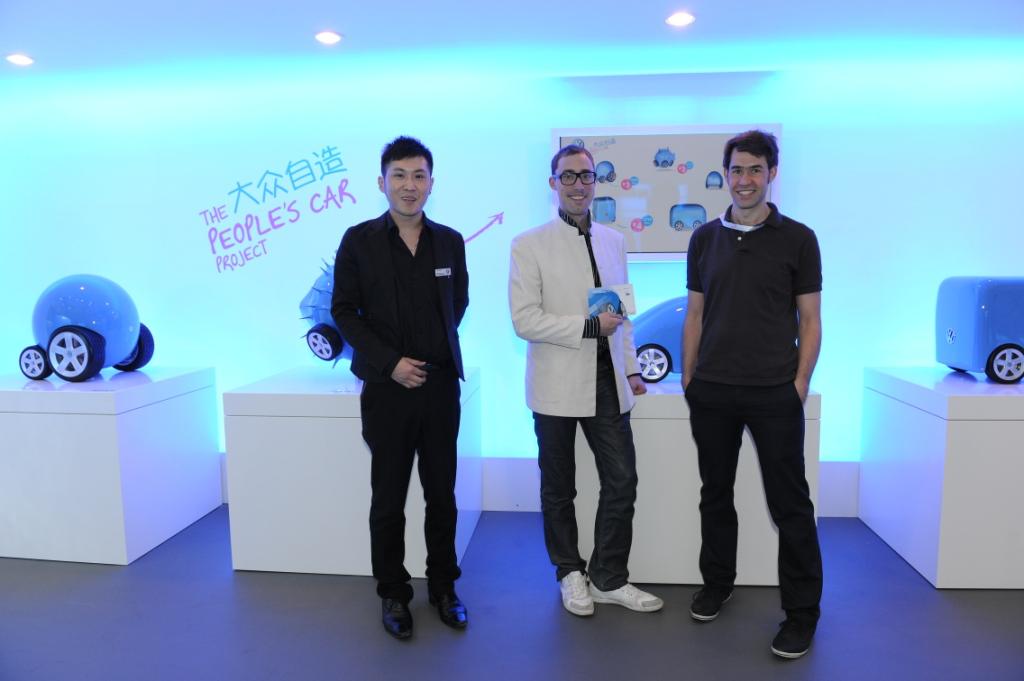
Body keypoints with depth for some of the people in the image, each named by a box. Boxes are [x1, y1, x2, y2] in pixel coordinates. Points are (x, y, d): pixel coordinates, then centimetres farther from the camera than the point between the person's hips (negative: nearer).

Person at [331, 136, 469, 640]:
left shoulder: (450, 241, 5)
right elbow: (344, 311, -2)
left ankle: (443, 588, 27)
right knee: (388, 499, 8)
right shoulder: (359, 240, -3)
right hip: (386, 387, -2)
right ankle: (393, 594, 25)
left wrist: (437, 349, 8)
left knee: (442, 495, 10)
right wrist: (390, 361, -11)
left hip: (440, 386, 2)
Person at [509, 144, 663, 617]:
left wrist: (631, 368, 11)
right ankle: (570, 574, 32)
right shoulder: (529, 246, -6)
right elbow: (524, 320, -13)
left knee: (622, 483, 6)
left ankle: (609, 579, 24)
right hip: (557, 384, -4)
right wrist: (589, 326, -18)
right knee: (558, 489, 11)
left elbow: (623, 312, 15)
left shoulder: (614, 241, 10)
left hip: (607, 382, 4)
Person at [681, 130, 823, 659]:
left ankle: (802, 611, 19)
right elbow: (695, 315, 10)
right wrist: (688, 377, 6)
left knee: (789, 503, 4)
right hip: (711, 391, 3)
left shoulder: (797, 239, 0)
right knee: (715, 493, 14)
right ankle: (717, 584, 33)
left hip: (774, 393, -3)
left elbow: (809, 320, 0)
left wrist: (800, 385, -6)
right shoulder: (705, 238, 8)